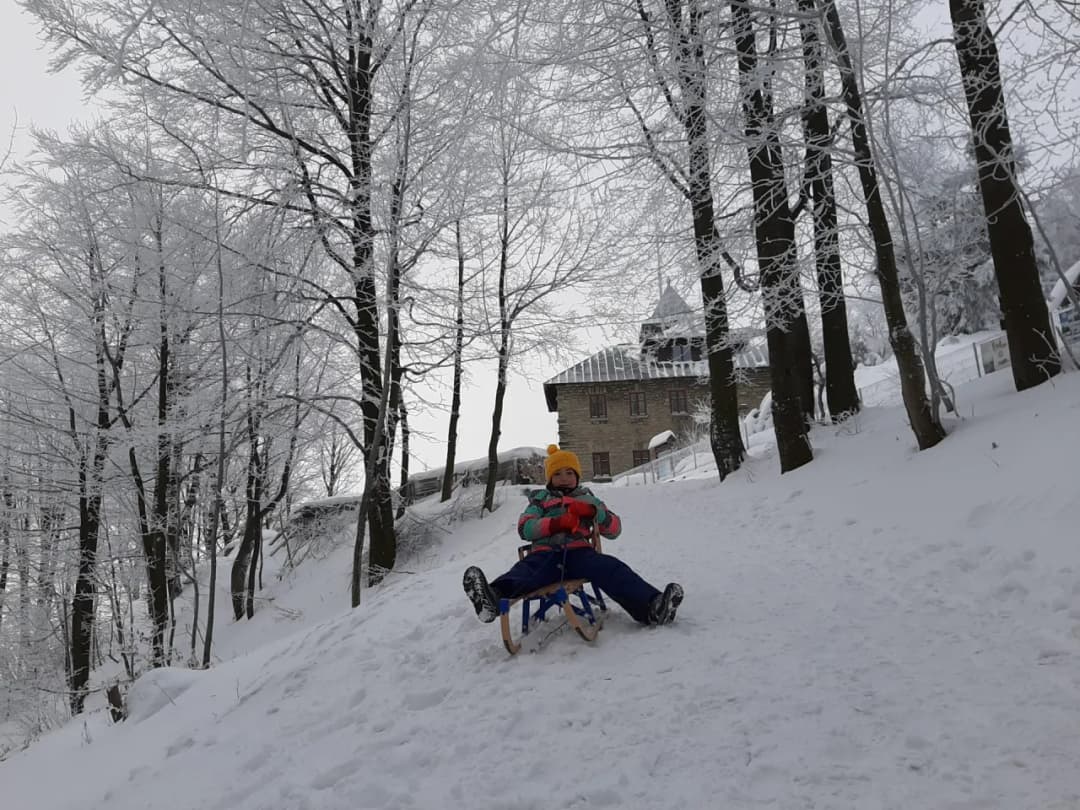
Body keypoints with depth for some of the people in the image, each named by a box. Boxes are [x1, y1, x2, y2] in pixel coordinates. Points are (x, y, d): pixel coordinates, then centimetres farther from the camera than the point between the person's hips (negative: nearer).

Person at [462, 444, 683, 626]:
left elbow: (614, 529, 19)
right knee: (525, 571, -35)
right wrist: (555, 523, -8)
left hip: (578, 551, 1)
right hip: (545, 553, -1)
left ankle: (652, 606, -51)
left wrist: (593, 511, -2)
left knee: (610, 568, -30)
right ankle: (493, 598, -66)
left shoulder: (588, 499, 29)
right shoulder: (540, 499, 27)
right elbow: (524, 528, 10)